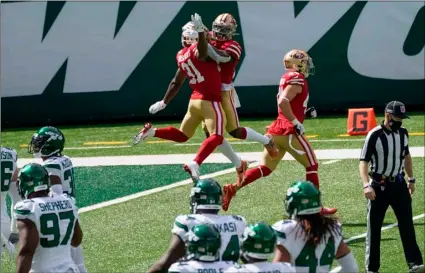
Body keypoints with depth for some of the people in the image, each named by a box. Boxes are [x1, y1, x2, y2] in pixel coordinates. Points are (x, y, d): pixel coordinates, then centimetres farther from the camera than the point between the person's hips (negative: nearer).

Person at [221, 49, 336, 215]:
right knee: (311, 166, 3)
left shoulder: (287, 78, 16)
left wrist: (305, 111, 21)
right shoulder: (297, 79, -12)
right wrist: (296, 122, -19)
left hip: (277, 129, 9)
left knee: (266, 168, 11)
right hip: (289, 131, -9)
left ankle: (233, 188, -1)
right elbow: (283, 102, -24)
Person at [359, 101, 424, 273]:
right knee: (374, 227, 2)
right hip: (379, 186, -5)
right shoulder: (374, 135, -14)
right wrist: (366, 185, -29)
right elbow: (363, 162, -17)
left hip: (399, 184, 5)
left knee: (407, 224, -2)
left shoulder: (403, 133, 5)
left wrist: (411, 179, 21)